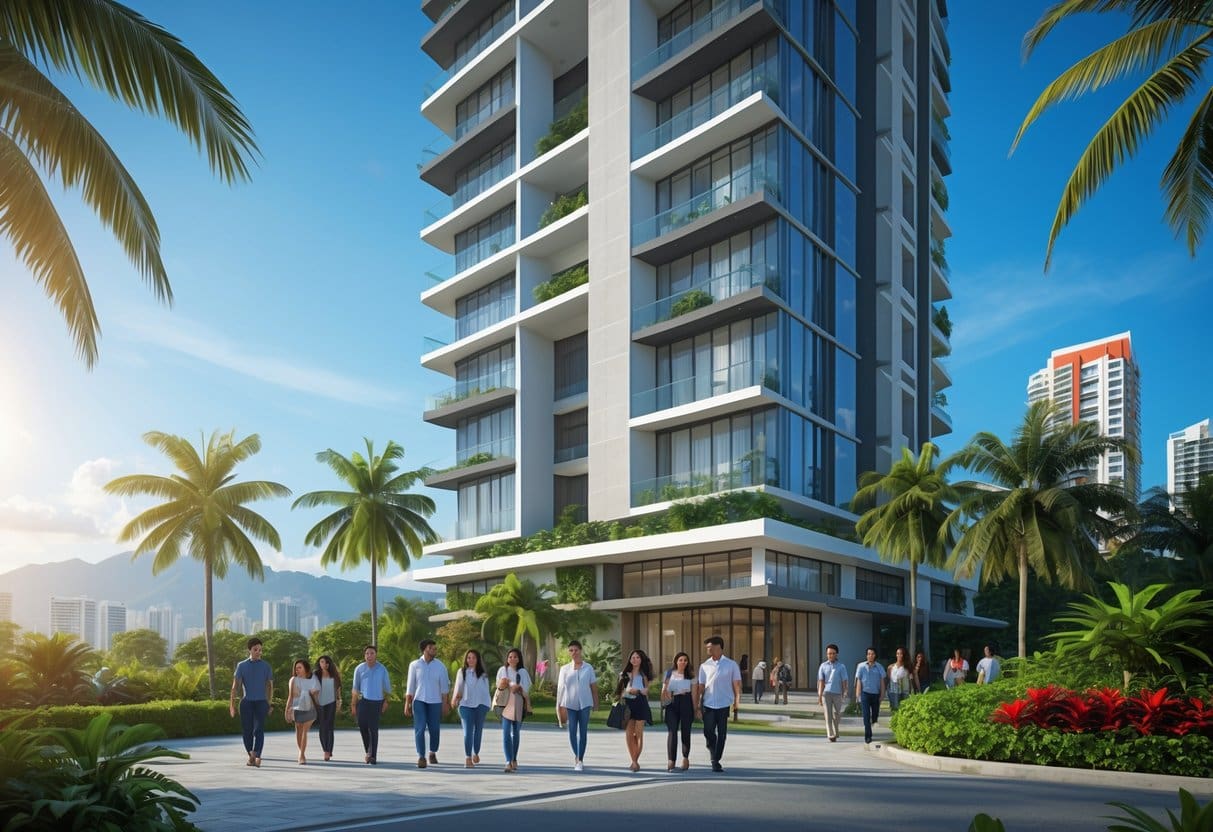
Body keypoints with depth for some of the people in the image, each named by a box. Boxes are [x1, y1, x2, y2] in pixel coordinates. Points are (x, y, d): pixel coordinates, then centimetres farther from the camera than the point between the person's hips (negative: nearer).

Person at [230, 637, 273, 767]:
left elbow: (270, 685, 13)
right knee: (246, 730, 4)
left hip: (261, 702, -1)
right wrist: (232, 703, -8)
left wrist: (269, 703, 13)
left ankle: (257, 756, -20)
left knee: (259, 729, -12)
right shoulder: (241, 665, 7)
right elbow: (235, 685, 1)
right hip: (246, 702, 1)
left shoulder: (266, 666, 8)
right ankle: (251, 756, 17)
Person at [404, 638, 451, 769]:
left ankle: (433, 753, 28)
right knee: (420, 728, -11)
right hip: (419, 700, -1)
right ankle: (421, 757, -5)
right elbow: (410, 686, 3)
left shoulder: (440, 666, 2)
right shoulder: (415, 665, 1)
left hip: (435, 702, 1)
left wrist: (445, 704, -3)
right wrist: (407, 704, 0)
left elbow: (444, 686, 2)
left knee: (435, 729, 4)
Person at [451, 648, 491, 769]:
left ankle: (476, 753, 30)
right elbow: (458, 687, 9)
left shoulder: (483, 674, 9)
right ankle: (468, 758, -13)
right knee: (467, 731, -10)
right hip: (466, 705, -1)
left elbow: (486, 690, 10)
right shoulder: (462, 672, 8)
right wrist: (455, 698, -6)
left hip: (481, 704, 1)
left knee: (478, 730, 10)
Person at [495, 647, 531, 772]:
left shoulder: (523, 672, 4)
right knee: (506, 733, -13)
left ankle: (514, 760, 26)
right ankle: (508, 762, -19)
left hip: (518, 706, 1)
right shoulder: (503, 670, 5)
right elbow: (498, 686, -1)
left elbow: (526, 688, -2)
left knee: (516, 733, 11)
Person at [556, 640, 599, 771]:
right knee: (572, 732, 1)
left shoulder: (588, 668, 2)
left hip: (584, 703, 0)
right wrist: (559, 705, -3)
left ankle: (580, 760, 11)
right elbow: (560, 687, 1)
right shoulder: (564, 669, 2)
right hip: (570, 704, 0)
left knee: (583, 732, 3)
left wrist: (596, 702, 4)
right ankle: (576, 756, 20)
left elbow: (594, 686, 6)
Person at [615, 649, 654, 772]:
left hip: (640, 703, -2)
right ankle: (634, 761, 1)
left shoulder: (643, 674, 7)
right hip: (627, 703, 2)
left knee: (639, 733, -4)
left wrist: (637, 691, -15)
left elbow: (646, 690, 3)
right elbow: (621, 690, 14)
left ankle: (635, 760, 3)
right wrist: (627, 691, -7)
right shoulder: (625, 674, 15)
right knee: (628, 733, -5)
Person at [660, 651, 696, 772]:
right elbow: (664, 690, 11)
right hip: (672, 703, 0)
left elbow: (694, 693, 5)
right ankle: (670, 760, -12)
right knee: (672, 731, -9)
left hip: (686, 703, 0)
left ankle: (685, 758, 21)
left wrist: (695, 708, 0)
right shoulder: (669, 674, 9)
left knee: (685, 731, 5)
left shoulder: (690, 675, 7)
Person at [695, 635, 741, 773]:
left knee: (721, 735, 2)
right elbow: (701, 687, 6)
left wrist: (737, 702, -3)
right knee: (708, 732, -3)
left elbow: (737, 685, 2)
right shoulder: (704, 666, 5)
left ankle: (716, 761, 15)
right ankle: (713, 753, 26)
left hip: (724, 705, -1)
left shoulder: (731, 665, 0)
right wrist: (698, 706, 3)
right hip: (708, 705, 1)